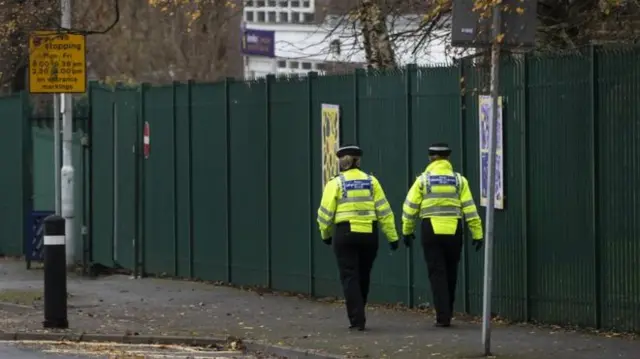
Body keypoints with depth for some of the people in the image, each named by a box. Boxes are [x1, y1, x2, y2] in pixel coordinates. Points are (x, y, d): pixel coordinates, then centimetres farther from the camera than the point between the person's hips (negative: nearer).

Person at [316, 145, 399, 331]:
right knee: (363, 277, 17)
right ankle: (358, 316, 27)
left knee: (350, 277, 1)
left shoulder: (335, 183, -2)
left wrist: (326, 235, 16)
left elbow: (325, 213, -1)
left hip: (345, 234, -3)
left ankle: (357, 320, -7)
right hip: (369, 234, 3)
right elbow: (384, 211, 1)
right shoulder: (371, 182, 4)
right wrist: (392, 236, 5)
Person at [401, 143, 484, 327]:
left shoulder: (423, 180, 0)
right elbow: (470, 208, -1)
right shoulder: (459, 180, 3)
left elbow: (410, 207, 2)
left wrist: (407, 231, 14)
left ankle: (442, 317, -7)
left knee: (437, 274, 1)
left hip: (431, 231, -1)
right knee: (450, 274, 14)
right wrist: (477, 233, 2)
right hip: (453, 231, 1)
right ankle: (447, 315, 20)